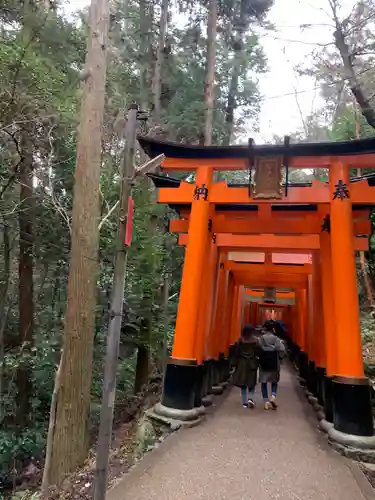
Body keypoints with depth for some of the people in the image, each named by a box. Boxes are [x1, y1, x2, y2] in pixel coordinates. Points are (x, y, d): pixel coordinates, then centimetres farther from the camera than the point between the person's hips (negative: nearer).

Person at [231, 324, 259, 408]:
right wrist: (258, 362, 1)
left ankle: (245, 402, 11)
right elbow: (258, 352, -9)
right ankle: (250, 398, -7)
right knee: (251, 382, 12)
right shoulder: (255, 339, -9)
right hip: (252, 363, -1)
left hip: (242, 362, 1)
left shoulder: (241, 340, -6)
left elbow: (237, 352, -4)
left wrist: (236, 363, 4)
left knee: (243, 383, 9)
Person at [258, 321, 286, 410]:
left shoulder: (260, 338, -8)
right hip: (274, 364, 1)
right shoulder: (276, 339, -7)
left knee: (263, 382, 11)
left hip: (263, 363, 0)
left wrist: (259, 357, 5)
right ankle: (273, 397, -3)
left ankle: (266, 402, 9)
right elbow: (282, 350, -13)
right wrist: (279, 358, 5)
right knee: (274, 381, 19)